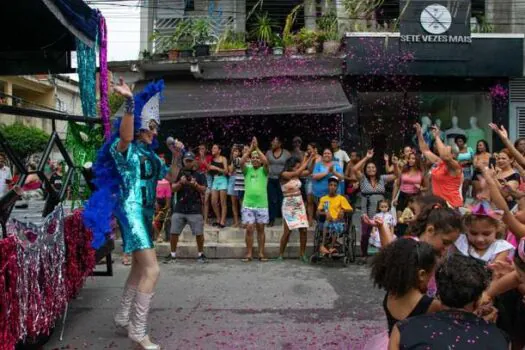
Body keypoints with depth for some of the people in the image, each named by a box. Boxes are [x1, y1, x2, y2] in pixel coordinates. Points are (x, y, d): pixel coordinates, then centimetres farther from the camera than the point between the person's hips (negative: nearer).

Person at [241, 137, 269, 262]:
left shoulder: (264, 170, 4)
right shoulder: (247, 169, 8)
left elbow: (266, 162, -17)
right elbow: (241, 162, -12)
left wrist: (257, 148, -14)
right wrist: (251, 148, -16)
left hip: (262, 205, 0)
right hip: (248, 205, 1)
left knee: (260, 229, 6)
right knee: (249, 229, -1)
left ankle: (261, 254, 13)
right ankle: (249, 254, 7)